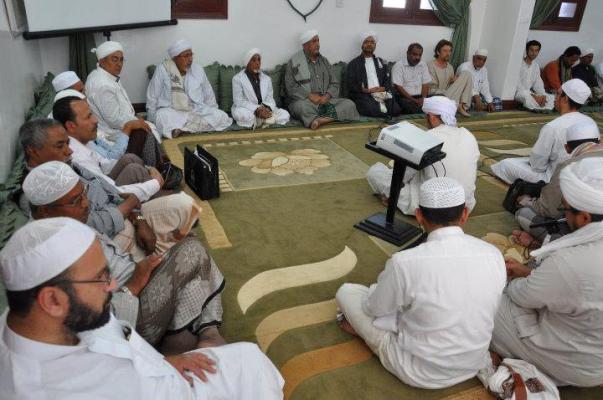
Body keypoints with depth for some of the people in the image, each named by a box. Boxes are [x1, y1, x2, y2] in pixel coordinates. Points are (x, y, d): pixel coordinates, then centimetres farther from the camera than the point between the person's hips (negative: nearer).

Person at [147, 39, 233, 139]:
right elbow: (152, 98, 2)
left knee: (222, 116, -23)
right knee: (162, 116, -37)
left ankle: (182, 128, -31)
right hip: (172, 112, -3)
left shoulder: (198, 70, 9)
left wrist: (213, 115, 12)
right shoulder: (162, 69, -2)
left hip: (198, 111, 4)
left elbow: (209, 97, 18)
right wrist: (152, 121, -3)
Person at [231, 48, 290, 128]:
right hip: (247, 110, -4)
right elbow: (239, 101, -13)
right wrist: (257, 109, -26)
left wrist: (267, 109, -21)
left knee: (284, 114, -20)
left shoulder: (267, 79, 12)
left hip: (264, 110, 4)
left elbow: (270, 99, 4)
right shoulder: (238, 78, -4)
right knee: (240, 113, -39)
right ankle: (265, 121, -19)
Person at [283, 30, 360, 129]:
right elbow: (290, 87, -4)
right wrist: (309, 95, -17)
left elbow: (335, 83, 15)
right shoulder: (294, 62, 5)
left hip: (325, 100, 5)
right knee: (301, 106, -40)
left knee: (349, 104, -22)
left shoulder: (324, 61, 20)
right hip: (304, 100, -4)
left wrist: (327, 96, -7)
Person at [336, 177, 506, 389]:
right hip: (473, 364, 5)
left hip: (419, 373, -4)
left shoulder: (405, 262, -29)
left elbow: (373, 308, -9)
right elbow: (485, 306, 5)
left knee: (346, 292, 6)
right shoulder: (494, 255, -15)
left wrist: (384, 284, 13)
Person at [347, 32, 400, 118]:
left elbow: (388, 81, 16)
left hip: (382, 93, 4)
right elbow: (351, 85, 1)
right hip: (363, 95, -4)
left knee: (395, 110, -25)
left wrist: (382, 89, -7)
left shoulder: (381, 62, 24)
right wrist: (367, 90, -12)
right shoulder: (353, 64, 11)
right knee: (375, 111, -36)